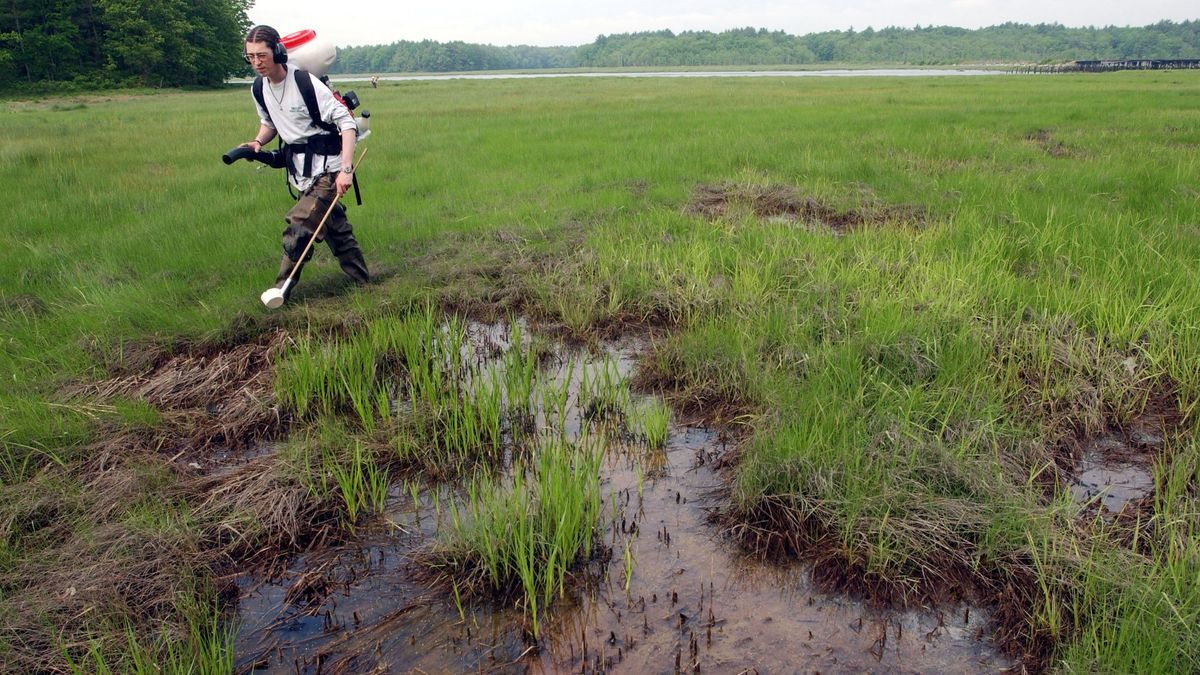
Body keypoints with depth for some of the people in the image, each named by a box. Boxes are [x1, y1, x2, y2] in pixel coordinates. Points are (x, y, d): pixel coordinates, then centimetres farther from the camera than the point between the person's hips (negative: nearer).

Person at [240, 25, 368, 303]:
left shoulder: (305, 83, -19)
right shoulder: (259, 90, 4)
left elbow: (346, 123, -21)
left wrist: (346, 169, -28)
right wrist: (258, 142, 1)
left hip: (326, 168, -8)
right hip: (301, 170, 8)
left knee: (298, 227, -16)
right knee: (336, 230, 16)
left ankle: (281, 291, -5)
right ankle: (361, 281, 28)